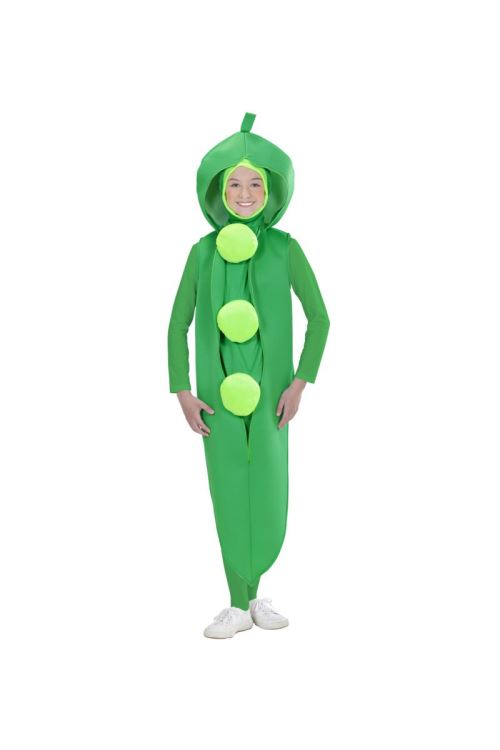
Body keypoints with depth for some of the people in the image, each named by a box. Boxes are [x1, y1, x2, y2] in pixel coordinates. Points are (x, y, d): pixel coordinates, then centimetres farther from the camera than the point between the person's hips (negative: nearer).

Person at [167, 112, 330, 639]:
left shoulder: (285, 247, -4)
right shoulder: (202, 251, -1)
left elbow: (318, 318, -1)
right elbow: (178, 326, 3)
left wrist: (299, 384, -9)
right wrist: (182, 393, -5)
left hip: (269, 392, 0)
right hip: (217, 391, 0)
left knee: (270, 496, 2)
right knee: (229, 493, 1)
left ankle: (252, 593, 24)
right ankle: (239, 606, 14)